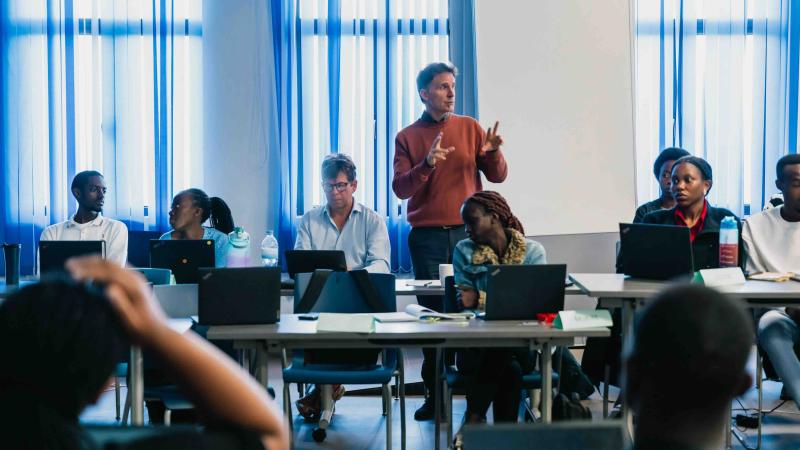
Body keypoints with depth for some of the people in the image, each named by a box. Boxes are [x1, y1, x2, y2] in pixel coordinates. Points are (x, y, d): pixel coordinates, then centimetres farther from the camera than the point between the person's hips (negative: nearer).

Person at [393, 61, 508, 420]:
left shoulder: (470, 128, 8)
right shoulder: (407, 137, 6)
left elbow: (497, 176, 6)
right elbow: (400, 189, -3)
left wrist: (492, 153, -15)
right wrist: (426, 165, -20)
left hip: (467, 233, 0)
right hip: (427, 238, 0)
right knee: (432, 311, 0)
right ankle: (434, 394, 8)